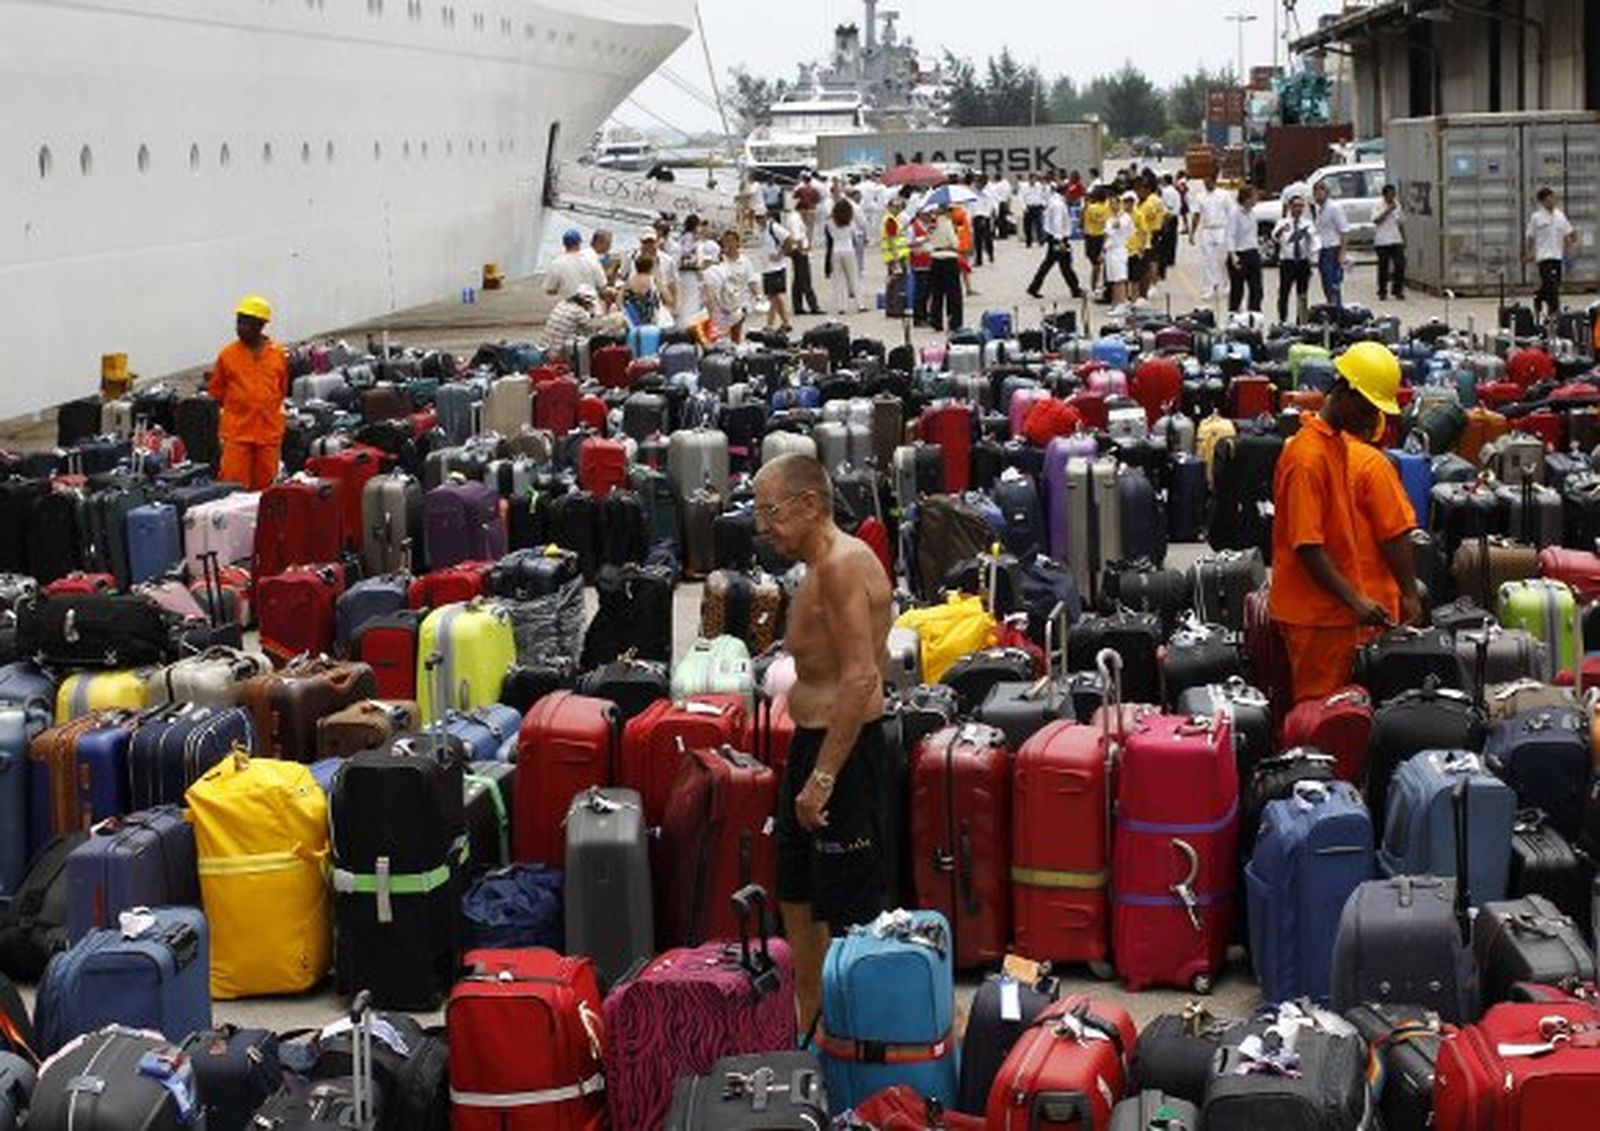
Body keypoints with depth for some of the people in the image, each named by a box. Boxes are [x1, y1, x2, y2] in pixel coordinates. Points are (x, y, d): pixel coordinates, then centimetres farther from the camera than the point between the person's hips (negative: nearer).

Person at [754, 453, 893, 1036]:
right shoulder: (824, 566, 15)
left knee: (850, 914, -5)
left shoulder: (842, 563, -18)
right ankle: (811, 1037, 30)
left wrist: (824, 777, -26)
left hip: (843, 750, -11)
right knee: (798, 901, 19)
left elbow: (860, 679, -25)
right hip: (812, 744, 11)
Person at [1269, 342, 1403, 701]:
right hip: (1314, 613, -9)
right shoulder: (1308, 456, -18)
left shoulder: (1338, 444, 11)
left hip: (1337, 608, 9)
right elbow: (1306, 545, -21)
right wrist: (1355, 601, -23)